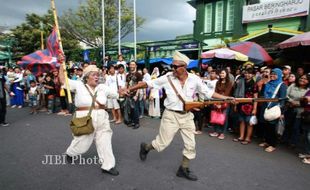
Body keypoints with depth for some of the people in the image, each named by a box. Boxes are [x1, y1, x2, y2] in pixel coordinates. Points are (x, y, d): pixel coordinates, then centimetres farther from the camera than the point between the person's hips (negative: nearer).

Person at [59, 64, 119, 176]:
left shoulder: (102, 87, 5)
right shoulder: (79, 85, -3)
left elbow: (116, 94, 11)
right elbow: (62, 80, -1)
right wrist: (62, 65, -2)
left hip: (101, 119, 4)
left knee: (105, 142, 5)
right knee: (82, 143, 12)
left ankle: (108, 166, 17)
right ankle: (70, 153, 46)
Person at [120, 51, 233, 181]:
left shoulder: (195, 79, -7)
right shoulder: (167, 78, -12)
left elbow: (208, 93, 3)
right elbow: (148, 83, -8)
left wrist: (226, 98, -3)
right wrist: (129, 89, -10)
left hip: (187, 116, 3)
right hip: (171, 115, -3)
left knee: (191, 145, 10)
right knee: (162, 143, 7)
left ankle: (184, 169, 32)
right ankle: (145, 147, 39)